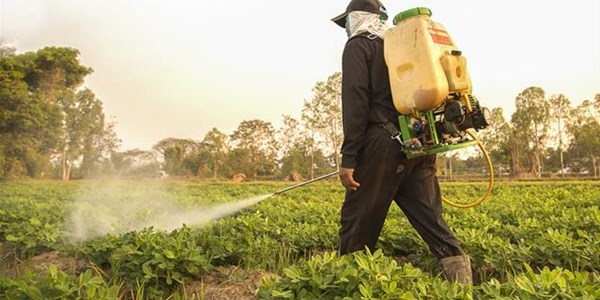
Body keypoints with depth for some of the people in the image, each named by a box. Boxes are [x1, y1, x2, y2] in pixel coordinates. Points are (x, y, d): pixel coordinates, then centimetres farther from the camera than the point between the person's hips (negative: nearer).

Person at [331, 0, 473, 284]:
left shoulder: (357, 46, 3)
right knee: (428, 215, 8)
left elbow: (355, 103, -10)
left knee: (358, 221, 2)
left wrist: (348, 159, -12)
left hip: (385, 144, -7)